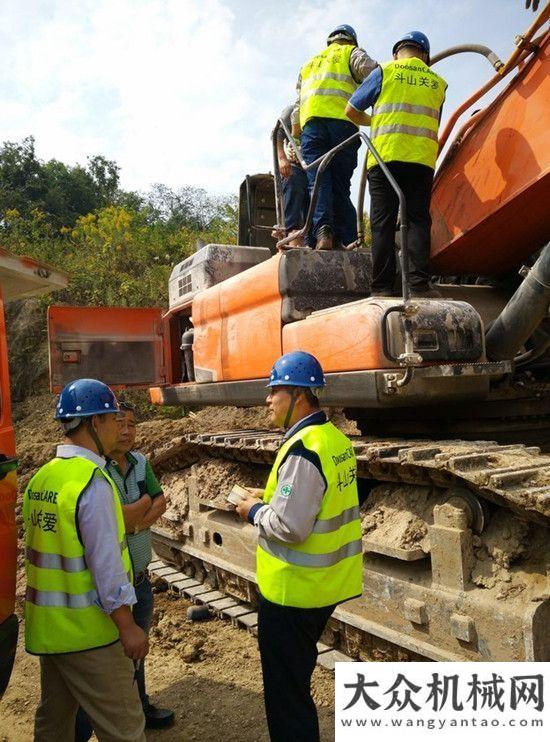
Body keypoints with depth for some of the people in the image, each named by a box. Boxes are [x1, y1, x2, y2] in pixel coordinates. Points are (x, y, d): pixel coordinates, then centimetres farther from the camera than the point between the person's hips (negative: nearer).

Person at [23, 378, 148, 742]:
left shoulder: (41, 476, 4)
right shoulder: (93, 482, -21)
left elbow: (41, 547, 10)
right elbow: (104, 561, -22)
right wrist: (127, 626, -15)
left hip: (46, 626, 9)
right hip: (86, 630, -8)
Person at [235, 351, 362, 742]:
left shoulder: (303, 449, -26)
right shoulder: (336, 438, 3)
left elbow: (289, 527, -28)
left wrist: (254, 511, -10)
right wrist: (270, 498, 7)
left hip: (293, 591, -9)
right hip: (326, 586, 9)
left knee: (285, 690, 9)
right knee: (297, 679, 27)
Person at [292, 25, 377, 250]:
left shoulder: (310, 63, 36)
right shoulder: (352, 53, 21)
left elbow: (298, 104, 34)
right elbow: (371, 71, -1)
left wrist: (295, 134, 38)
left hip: (311, 122, 2)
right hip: (342, 121, -2)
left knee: (318, 182, -9)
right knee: (341, 185, -3)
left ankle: (323, 231, -32)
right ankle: (348, 242, -13)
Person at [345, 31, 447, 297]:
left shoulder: (385, 71, 11)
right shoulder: (438, 83, 19)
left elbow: (351, 110, 12)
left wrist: (371, 122, 30)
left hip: (385, 156, -2)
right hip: (423, 159, 2)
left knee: (383, 223, -4)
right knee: (418, 220, 1)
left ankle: (383, 287, -10)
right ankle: (419, 283, -11)